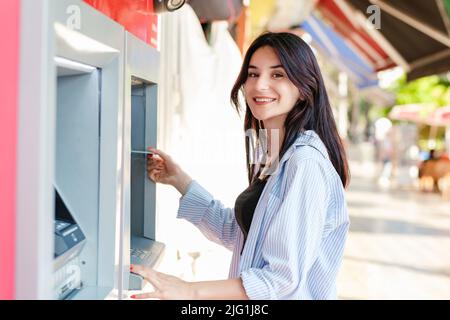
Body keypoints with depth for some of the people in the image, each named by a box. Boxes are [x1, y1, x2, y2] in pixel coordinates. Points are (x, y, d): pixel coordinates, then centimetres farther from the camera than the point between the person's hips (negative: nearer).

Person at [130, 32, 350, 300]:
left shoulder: (306, 162, -23)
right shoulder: (271, 157, 5)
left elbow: (284, 278, -26)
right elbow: (235, 231, 11)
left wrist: (191, 291, -27)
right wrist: (179, 180, 5)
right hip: (256, 297, 8)